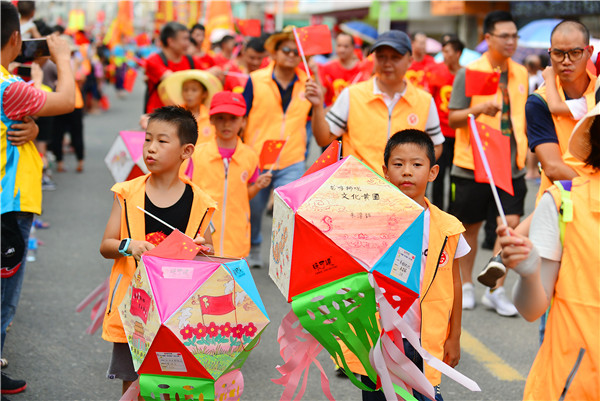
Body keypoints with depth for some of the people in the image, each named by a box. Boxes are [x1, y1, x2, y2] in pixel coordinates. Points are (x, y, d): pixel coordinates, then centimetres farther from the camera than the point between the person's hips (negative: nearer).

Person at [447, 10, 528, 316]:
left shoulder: (521, 73, 9)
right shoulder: (469, 73, -6)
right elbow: (453, 118, -9)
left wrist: (526, 147, 15)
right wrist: (480, 108, -25)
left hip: (511, 165, 4)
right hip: (473, 162, -4)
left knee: (511, 223, -5)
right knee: (470, 226, 8)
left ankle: (495, 291, 6)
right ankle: (466, 285, 26)